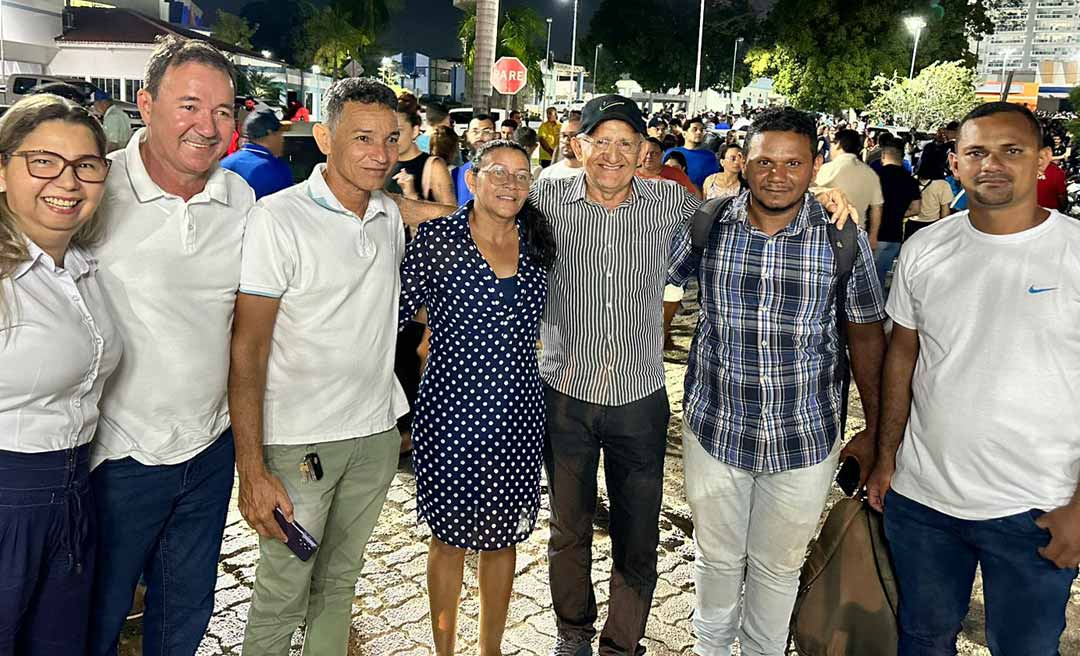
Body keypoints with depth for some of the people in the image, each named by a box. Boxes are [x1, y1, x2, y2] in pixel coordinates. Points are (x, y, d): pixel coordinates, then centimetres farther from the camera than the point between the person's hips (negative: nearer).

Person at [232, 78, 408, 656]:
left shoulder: (391, 217, 5)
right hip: (299, 442, -5)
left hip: (377, 433, 5)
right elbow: (247, 349, -15)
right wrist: (252, 471, -18)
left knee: (339, 581, 20)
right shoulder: (278, 219, -14)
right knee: (282, 595, 8)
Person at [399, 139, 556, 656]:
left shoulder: (538, 243, 5)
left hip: (519, 415, 4)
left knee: (503, 535, 16)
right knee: (450, 535, 11)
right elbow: (397, 312, -4)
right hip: (452, 412, -3)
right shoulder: (437, 238, -7)